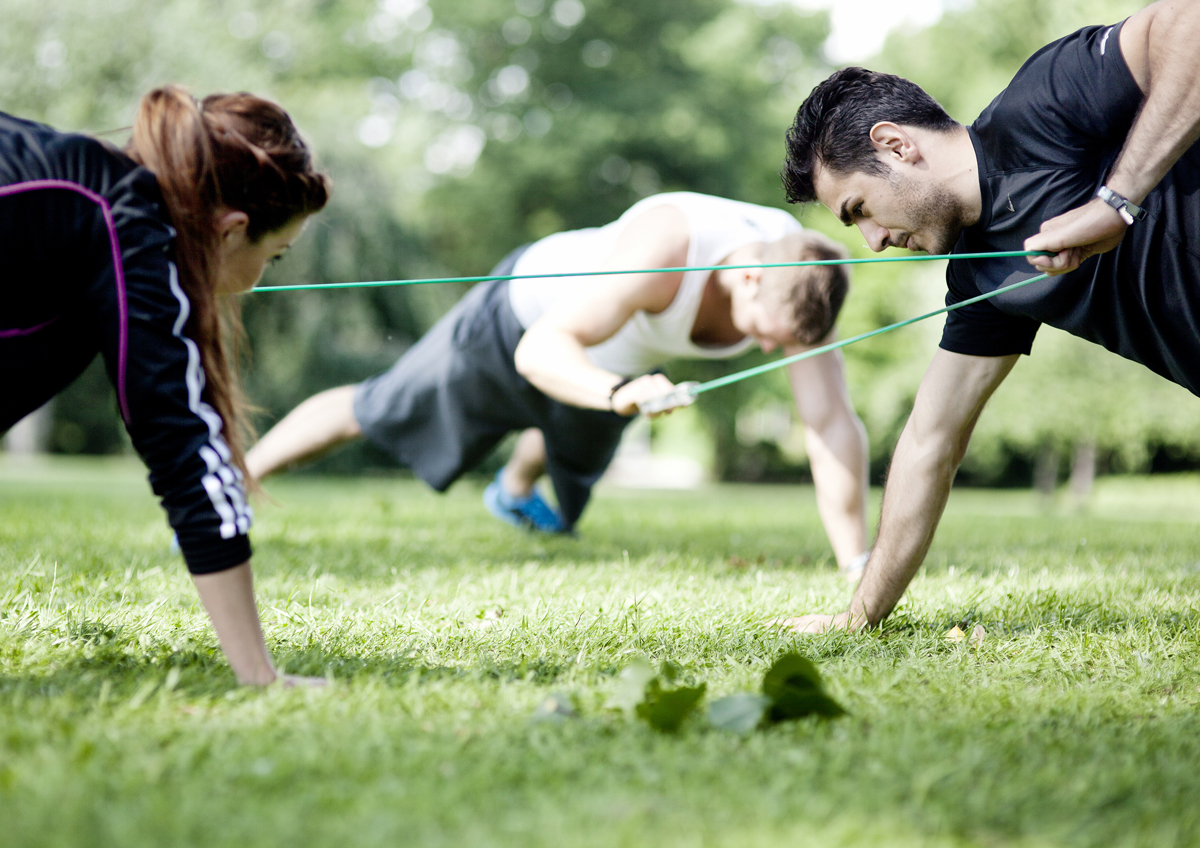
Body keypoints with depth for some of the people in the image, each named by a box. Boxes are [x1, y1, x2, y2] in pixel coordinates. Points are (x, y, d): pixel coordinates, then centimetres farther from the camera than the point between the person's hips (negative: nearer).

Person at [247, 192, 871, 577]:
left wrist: (861, 577, -39)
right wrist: (620, 391, -74)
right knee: (370, 413, 15)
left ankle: (514, 492, 74)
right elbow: (541, 349, -53)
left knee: (570, 464, 38)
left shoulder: (798, 282, -35)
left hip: (611, 364, 6)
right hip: (527, 315, -5)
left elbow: (834, 424, -34)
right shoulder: (666, 249, -50)